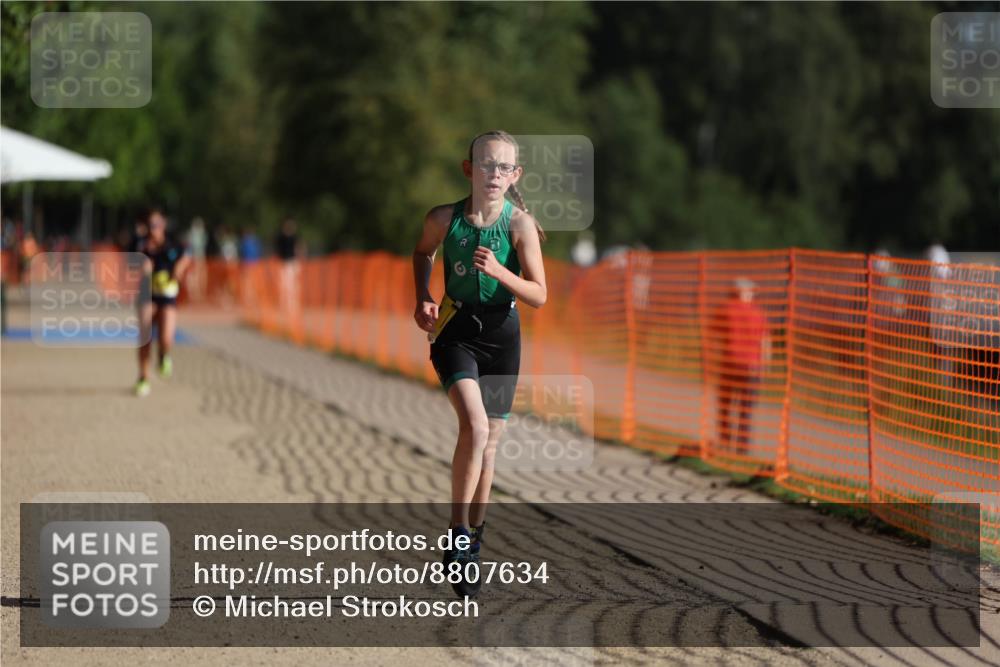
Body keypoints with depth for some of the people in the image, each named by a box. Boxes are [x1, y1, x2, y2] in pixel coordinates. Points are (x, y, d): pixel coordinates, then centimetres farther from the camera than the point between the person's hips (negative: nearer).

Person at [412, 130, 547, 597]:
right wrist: (422, 299, 0)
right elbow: (423, 253, 14)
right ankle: (458, 534, -17)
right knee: (475, 425, -24)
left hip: (501, 333, 2)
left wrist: (499, 271, -27)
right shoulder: (444, 219, -9)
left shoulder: (520, 224, -12)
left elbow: (539, 296, -12)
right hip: (456, 329, -2)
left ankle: (474, 538, 25)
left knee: (489, 441, 9)